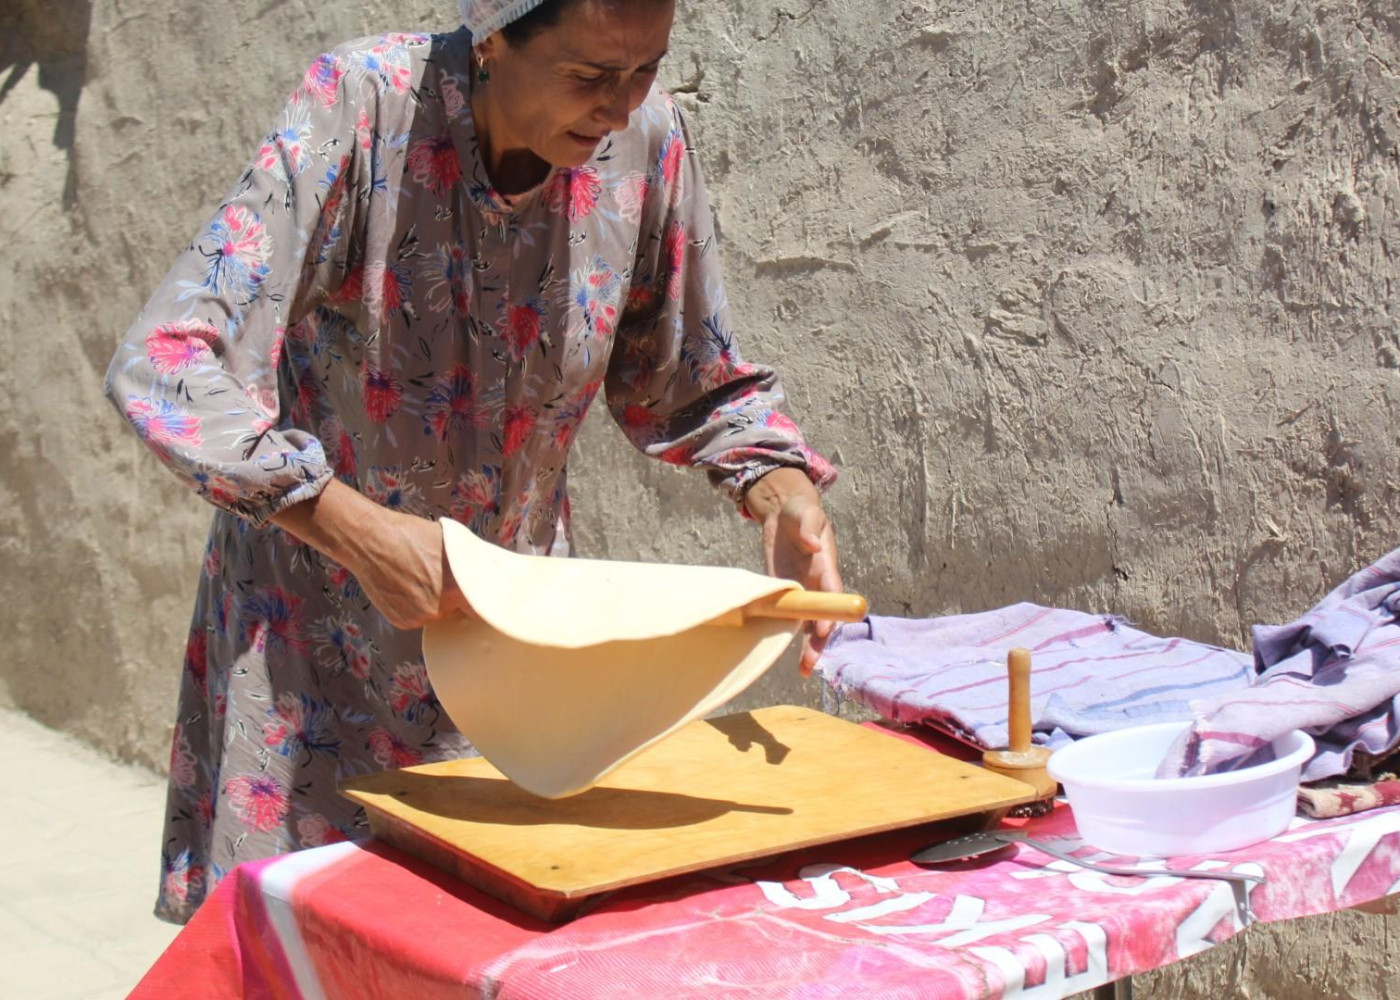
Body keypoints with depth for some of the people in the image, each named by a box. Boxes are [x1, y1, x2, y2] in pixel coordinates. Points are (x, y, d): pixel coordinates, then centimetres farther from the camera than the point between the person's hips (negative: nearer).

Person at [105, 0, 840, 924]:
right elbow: (167, 366, -27)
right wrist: (359, 533, -35)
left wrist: (780, 492, -15)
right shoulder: (364, 106, -21)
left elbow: (694, 388, 5)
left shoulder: (645, 138, -10)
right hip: (317, 624, -3)